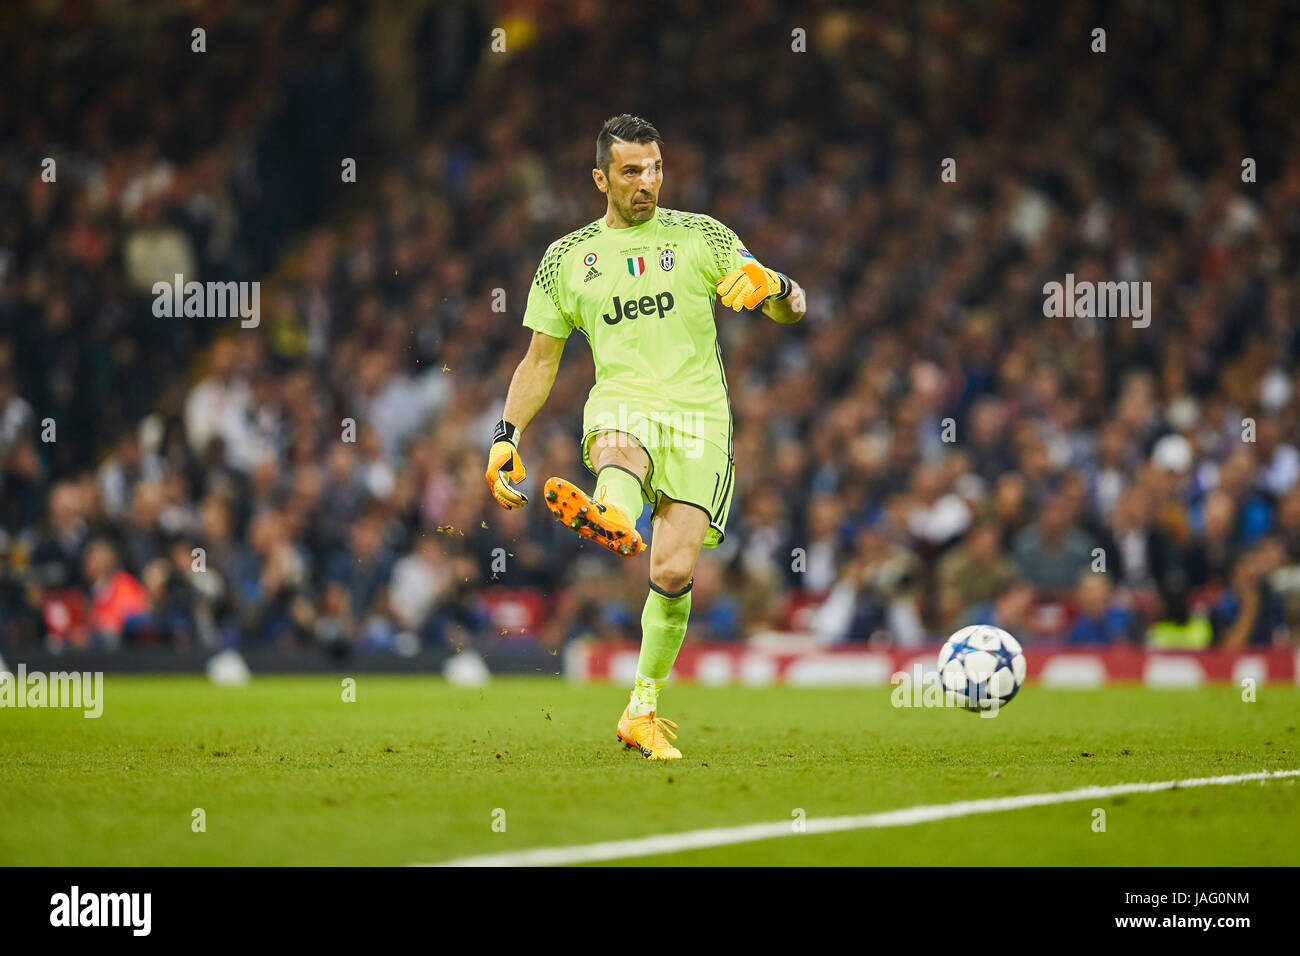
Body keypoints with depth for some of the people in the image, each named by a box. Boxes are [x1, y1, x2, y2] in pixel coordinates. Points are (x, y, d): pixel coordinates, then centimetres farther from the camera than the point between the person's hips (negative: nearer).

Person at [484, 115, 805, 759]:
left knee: (674, 572, -12)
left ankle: (643, 710, 4)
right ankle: (612, 515, -76)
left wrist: (772, 286, -15)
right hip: (620, 406, 0)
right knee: (617, 449, -39)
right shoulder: (566, 259, 16)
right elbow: (540, 362, 21)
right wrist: (506, 438, 10)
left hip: (697, 416, 0)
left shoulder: (699, 237, 12)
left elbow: (790, 309, 9)